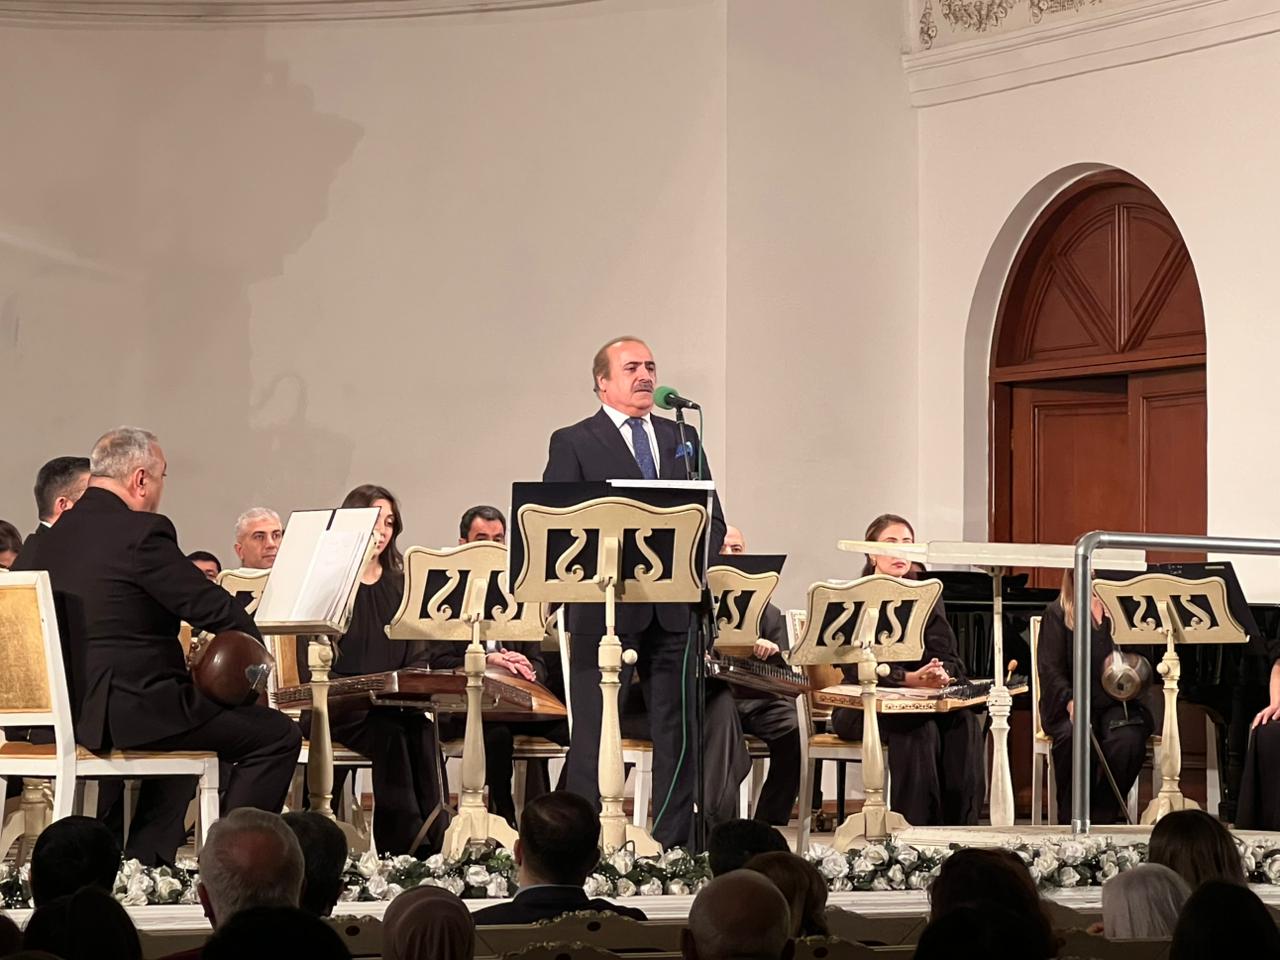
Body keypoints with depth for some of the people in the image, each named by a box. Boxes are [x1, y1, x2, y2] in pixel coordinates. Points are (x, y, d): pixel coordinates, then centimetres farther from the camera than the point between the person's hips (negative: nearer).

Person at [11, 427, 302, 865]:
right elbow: (215, 609, -13)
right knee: (277, 735, -1)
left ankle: (144, 859, 31)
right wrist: (253, 645, 7)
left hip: (74, 709, 9)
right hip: (129, 710, -9)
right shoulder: (142, 532, -15)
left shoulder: (54, 536, 11)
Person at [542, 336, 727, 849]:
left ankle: (674, 846, 11)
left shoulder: (683, 440, 18)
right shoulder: (573, 444, 3)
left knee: (678, 733, 6)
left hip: (675, 608, 5)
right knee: (594, 735, -3)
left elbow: (713, 519, 15)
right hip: (606, 608, -4)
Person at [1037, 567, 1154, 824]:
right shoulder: (1057, 613, 12)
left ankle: (1102, 815, -18)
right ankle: (1071, 818, -21)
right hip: (1073, 704, -1)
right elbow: (1049, 668, 1)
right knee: (1073, 738, -36)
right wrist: (1070, 701, -18)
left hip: (1118, 702, 1)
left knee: (1127, 740, -33)